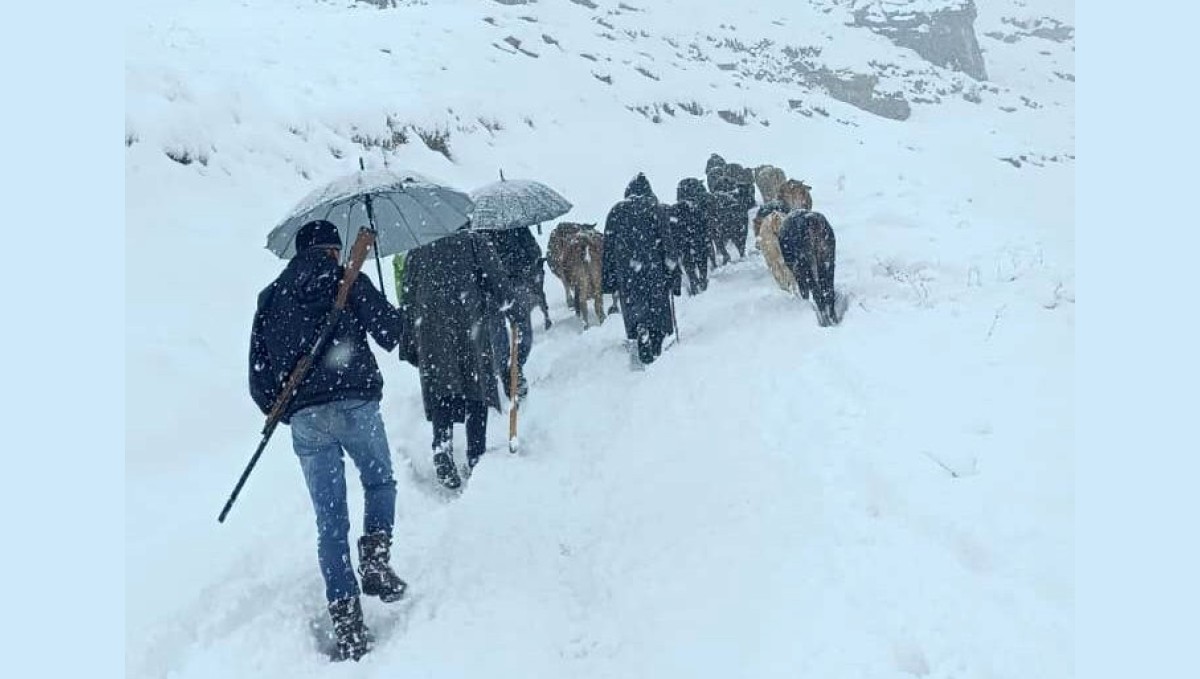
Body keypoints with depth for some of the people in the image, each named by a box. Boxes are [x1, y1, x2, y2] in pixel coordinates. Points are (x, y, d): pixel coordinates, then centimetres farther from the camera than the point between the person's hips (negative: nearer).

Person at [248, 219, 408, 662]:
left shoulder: (271, 297, 17)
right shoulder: (346, 280, 6)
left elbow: (258, 372, 13)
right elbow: (390, 332, -2)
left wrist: (280, 411, 24)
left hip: (303, 418, 3)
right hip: (355, 404, -2)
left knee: (330, 521, 6)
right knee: (380, 482, 22)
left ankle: (347, 624, 3)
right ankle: (375, 559, -2)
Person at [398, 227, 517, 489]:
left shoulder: (415, 254, 23)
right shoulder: (471, 241, 15)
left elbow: (408, 301, 18)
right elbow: (495, 279, 2)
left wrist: (410, 346, 19)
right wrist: (510, 307, 15)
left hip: (429, 325, 2)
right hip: (468, 322, -2)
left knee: (439, 390, 1)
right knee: (476, 387, 5)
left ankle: (442, 446, -21)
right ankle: (476, 458, 4)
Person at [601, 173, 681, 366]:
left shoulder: (616, 211, 5)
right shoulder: (655, 209, -2)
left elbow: (608, 247, 6)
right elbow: (667, 242, -5)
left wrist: (608, 278, 11)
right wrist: (673, 270, 0)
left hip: (626, 274, 2)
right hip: (653, 269, -2)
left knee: (635, 309, 8)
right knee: (657, 307, 12)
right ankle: (656, 349, 14)